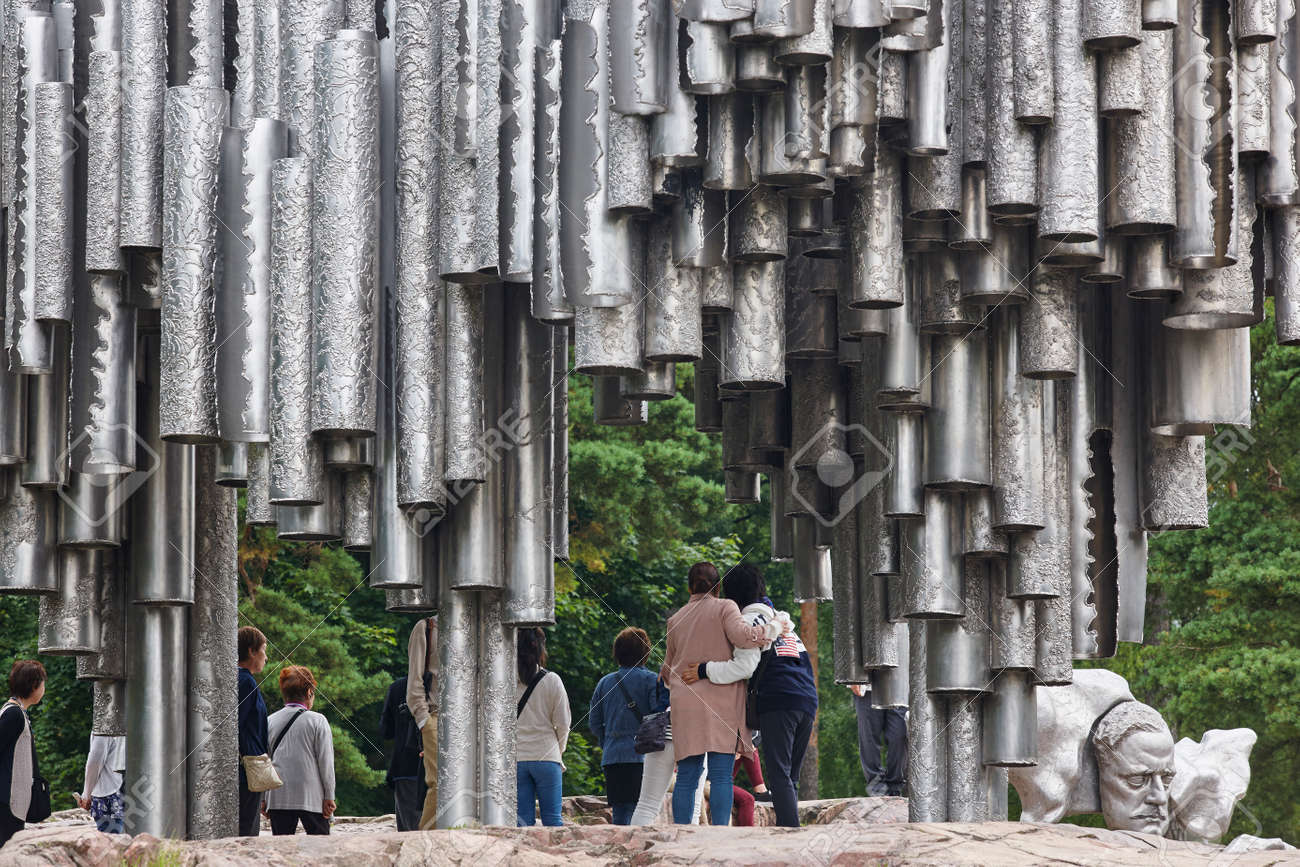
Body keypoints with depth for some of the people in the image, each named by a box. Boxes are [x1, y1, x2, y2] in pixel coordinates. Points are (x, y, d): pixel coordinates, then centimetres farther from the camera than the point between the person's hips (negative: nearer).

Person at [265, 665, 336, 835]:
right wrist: (329, 797, 2)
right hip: (311, 796, -3)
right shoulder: (317, 721, -3)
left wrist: (264, 799, 13)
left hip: (277, 797, 3)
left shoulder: (270, 721, 6)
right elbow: (326, 762, -4)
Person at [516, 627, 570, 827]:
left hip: (515, 759, 1)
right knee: (552, 818, 2)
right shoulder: (551, 681, -3)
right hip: (547, 758, -1)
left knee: (523, 819, 1)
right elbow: (563, 723, 1)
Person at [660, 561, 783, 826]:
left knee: (687, 776, 2)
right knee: (721, 775, -8)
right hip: (721, 700, -4)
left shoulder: (676, 620, 18)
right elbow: (742, 635, -15)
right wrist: (774, 627, -3)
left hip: (685, 704, 4)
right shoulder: (724, 608, 2)